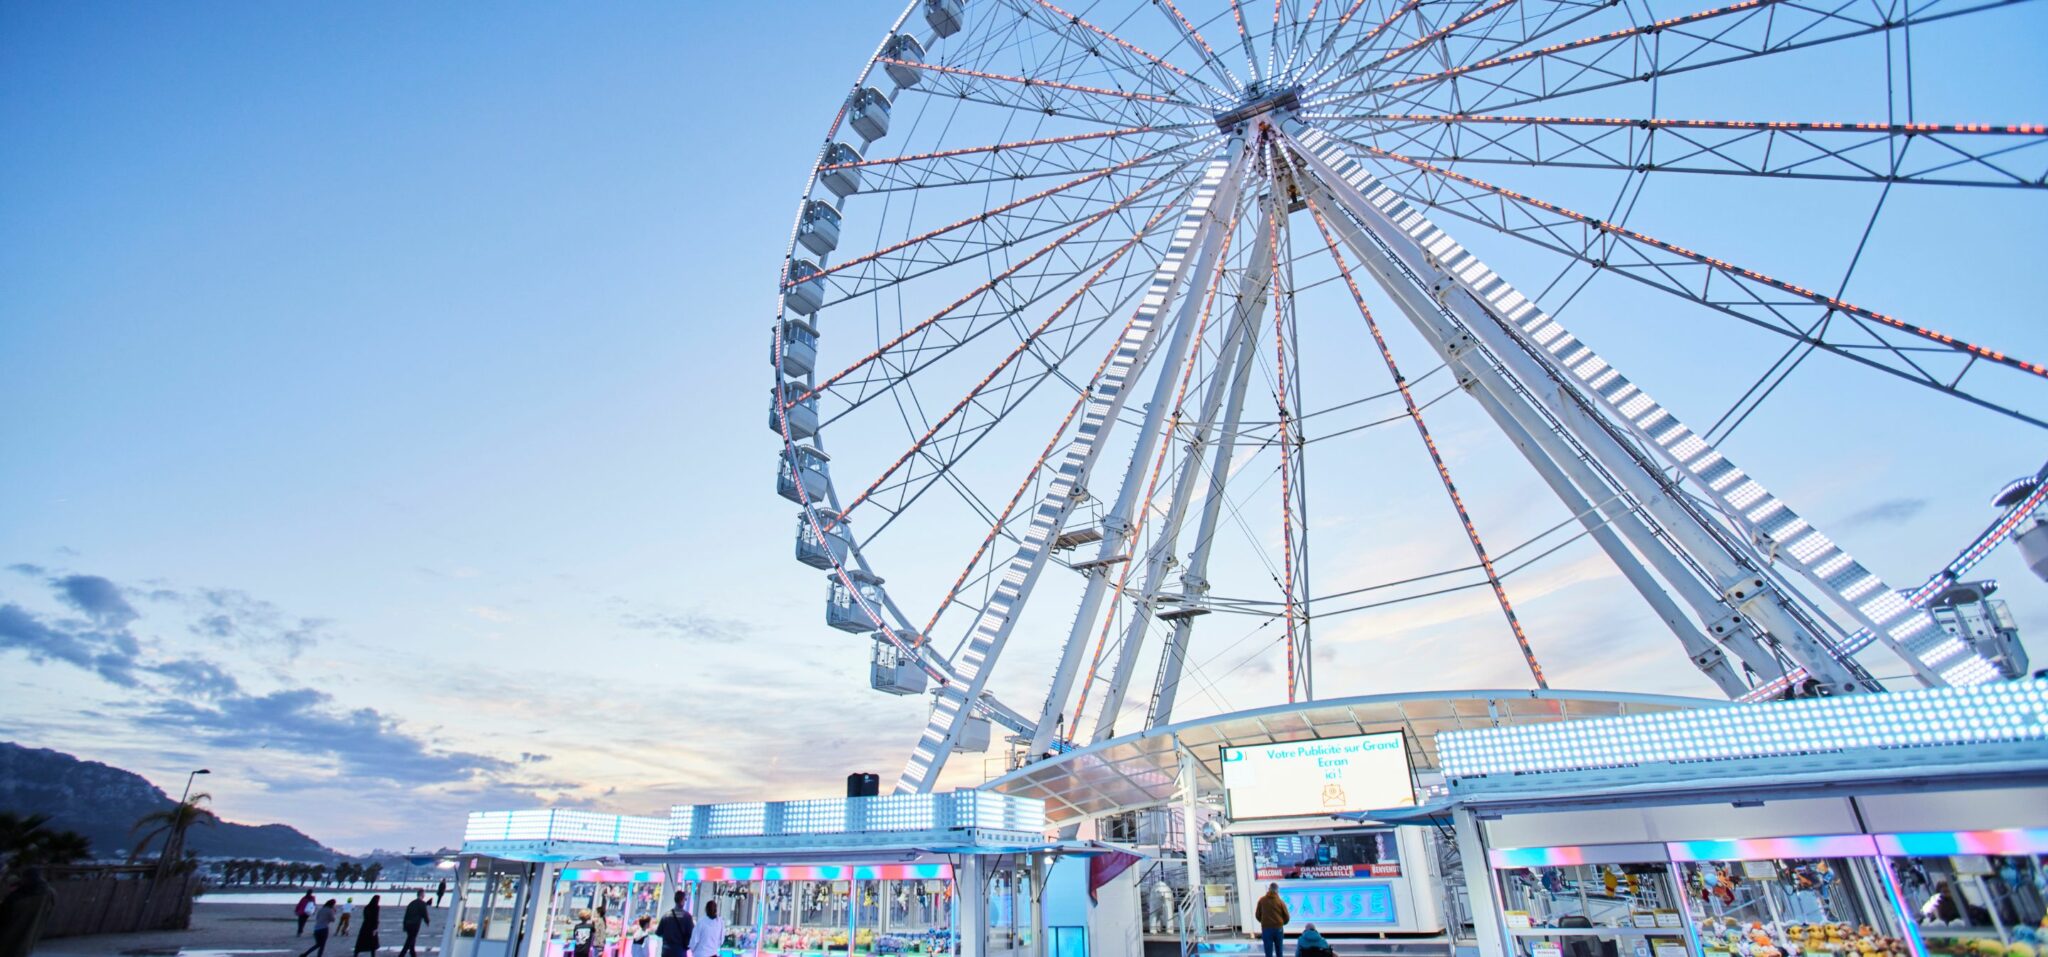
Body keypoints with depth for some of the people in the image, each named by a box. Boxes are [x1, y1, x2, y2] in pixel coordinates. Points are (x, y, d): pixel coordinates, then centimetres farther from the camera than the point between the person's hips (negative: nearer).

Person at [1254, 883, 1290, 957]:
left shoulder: (1262, 900, -2)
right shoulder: (1280, 901, -4)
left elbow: (1257, 915, 5)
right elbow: (1287, 916, 0)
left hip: (1266, 929, -1)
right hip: (1278, 928, 1)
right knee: (1279, 951, 19)